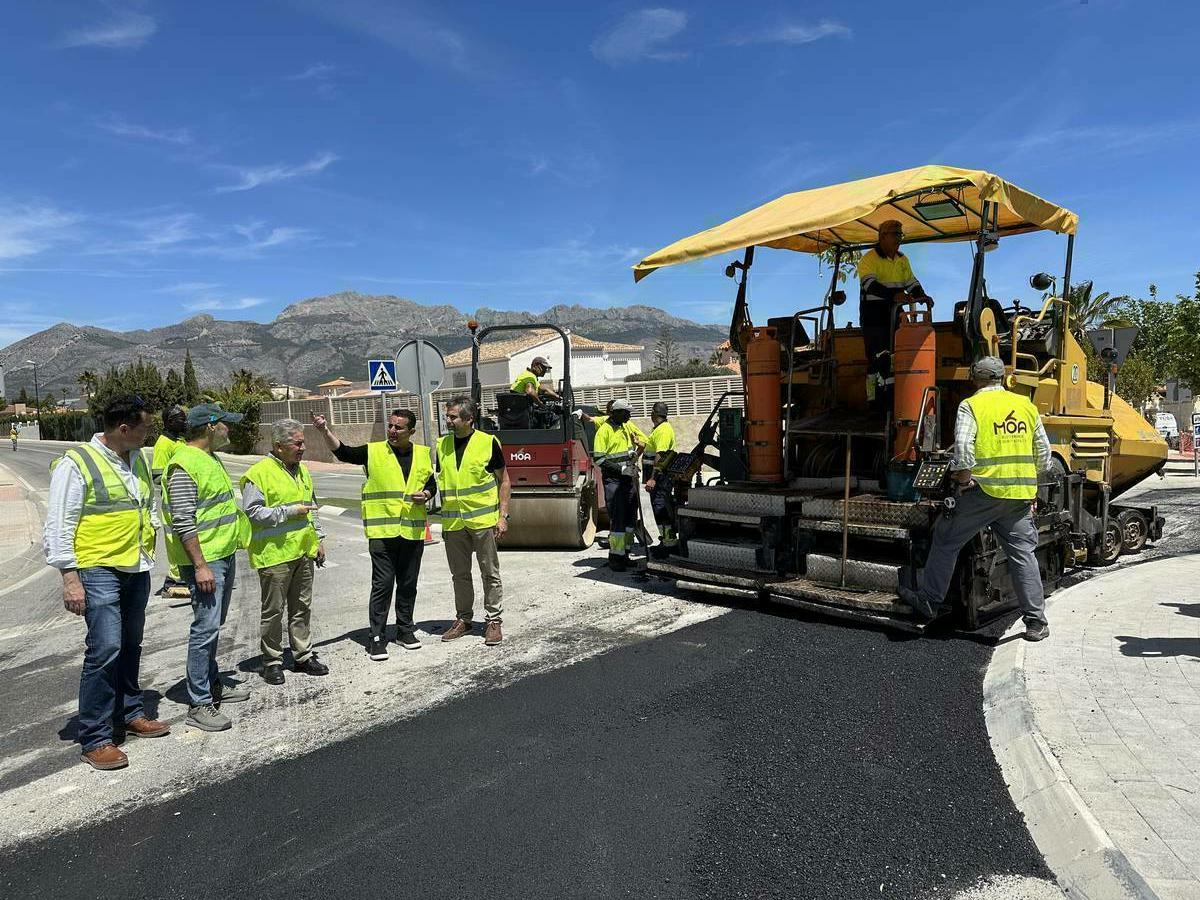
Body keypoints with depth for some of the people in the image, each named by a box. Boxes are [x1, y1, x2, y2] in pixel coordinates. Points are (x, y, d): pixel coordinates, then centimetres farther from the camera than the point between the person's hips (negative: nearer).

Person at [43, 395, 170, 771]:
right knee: (105, 649, -11)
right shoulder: (77, 464, -12)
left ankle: (131, 712, 33)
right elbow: (58, 526, -13)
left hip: (137, 570, 7)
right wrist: (69, 577, -17)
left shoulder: (137, 460, 11)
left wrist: (150, 529, 13)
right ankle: (95, 740, 0)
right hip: (99, 571, -7)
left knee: (130, 646, 17)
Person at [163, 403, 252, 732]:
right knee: (206, 627, -7)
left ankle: (213, 683, 31)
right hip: (205, 559, -10)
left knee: (214, 625, 18)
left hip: (224, 555, 10)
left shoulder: (211, 459, 14)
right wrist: (200, 566, -24)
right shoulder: (184, 465, -17)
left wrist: (238, 537, 24)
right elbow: (183, 522, -22)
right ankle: (199, 704, 0)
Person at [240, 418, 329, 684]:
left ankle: (303, 655, 24)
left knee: (302, 608, 14)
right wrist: (290, 512, -18)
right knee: (273, 611, 4)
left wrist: (319, 539, 20)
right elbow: (252, 512, -17)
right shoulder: (259, 473, -12)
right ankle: (272, 662, 16)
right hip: (274, 554, -7)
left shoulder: (302, 470, 13)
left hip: (303, 552, 7)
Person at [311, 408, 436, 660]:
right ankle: (377, 637, 5)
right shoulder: (373, 451, 0)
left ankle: (405, 630, 26)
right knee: (382, 584, -4)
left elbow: (432, 484, 19)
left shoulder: (422, 454, 10)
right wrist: (325, 431, -27)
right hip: (382, 531, -3)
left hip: (413, 531, 3)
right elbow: (342, 452, -12)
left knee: (408, 584, 12)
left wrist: (426, 494, -3)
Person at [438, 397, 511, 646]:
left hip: (483, 520, -4)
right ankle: (463, 619, 28)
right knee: (459, 575, 14)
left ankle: (494, 621, 16)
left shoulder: (488, 442, -6)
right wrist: (443, 518, 10)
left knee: (490, 573, 5)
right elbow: (440, 481, 15)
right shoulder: (442, 445, 6)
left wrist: (503, 516, -8)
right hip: (453, 522, 4)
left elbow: (504, 481, -1)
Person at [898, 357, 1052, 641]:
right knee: (1023, 554, 8)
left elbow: (963, 448, -17)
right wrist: (1032, 485, 24)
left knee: (946, 540, 10)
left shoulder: (971, 405, -3)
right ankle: (1036, 622, 10)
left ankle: (928, 600, 17)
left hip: (985, 489, -4)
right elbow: (1043, 453, 16)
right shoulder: (1027, 406, 12)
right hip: (1021, 495, 5)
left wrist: (963, 479, -5)